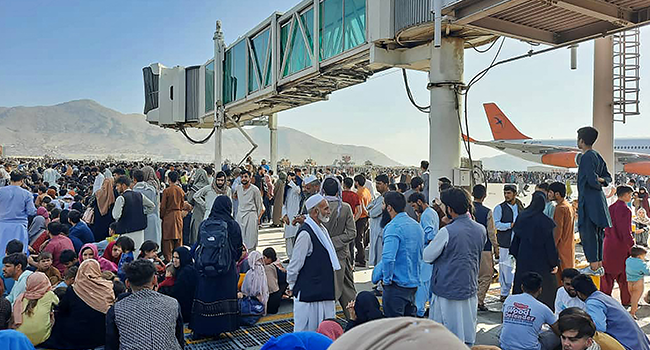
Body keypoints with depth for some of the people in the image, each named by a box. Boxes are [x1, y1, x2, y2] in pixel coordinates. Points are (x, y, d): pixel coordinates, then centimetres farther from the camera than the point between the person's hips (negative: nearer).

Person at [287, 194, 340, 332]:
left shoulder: (322, 229, 9)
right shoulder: (305, 234, -21)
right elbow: (295, 265, -16)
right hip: (308, 294, -9)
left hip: (324, 291, 9)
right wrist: (292, 286, -4)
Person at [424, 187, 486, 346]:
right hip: (470, 288, 6)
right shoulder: (481, 230, -1)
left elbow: (427, 257, -10)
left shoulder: (447, 232, -21)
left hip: (447, 289, -6)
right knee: (468, 335, 18)